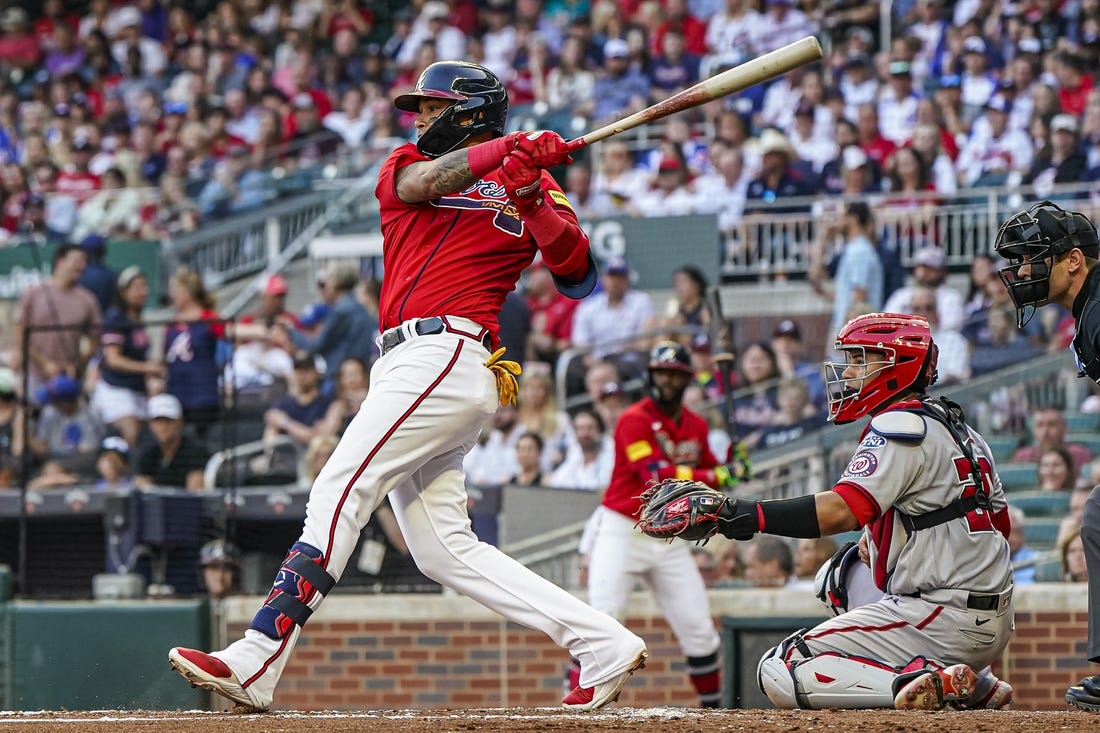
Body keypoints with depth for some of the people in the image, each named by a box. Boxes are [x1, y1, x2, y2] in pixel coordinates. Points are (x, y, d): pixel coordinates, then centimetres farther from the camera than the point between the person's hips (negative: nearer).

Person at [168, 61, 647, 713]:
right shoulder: (405, 164, 22)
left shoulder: (528, 182, 7)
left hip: (445, 355, -8)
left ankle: (256, 662, -23)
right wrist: (507, 147, -17)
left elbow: (579, 278, -4)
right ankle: (602, 644, 4)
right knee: (443, 549, 3)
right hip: (411, 365, 8)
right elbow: (422, 181, -3)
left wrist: (533, 201, -18)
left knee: (338, 495, -17)